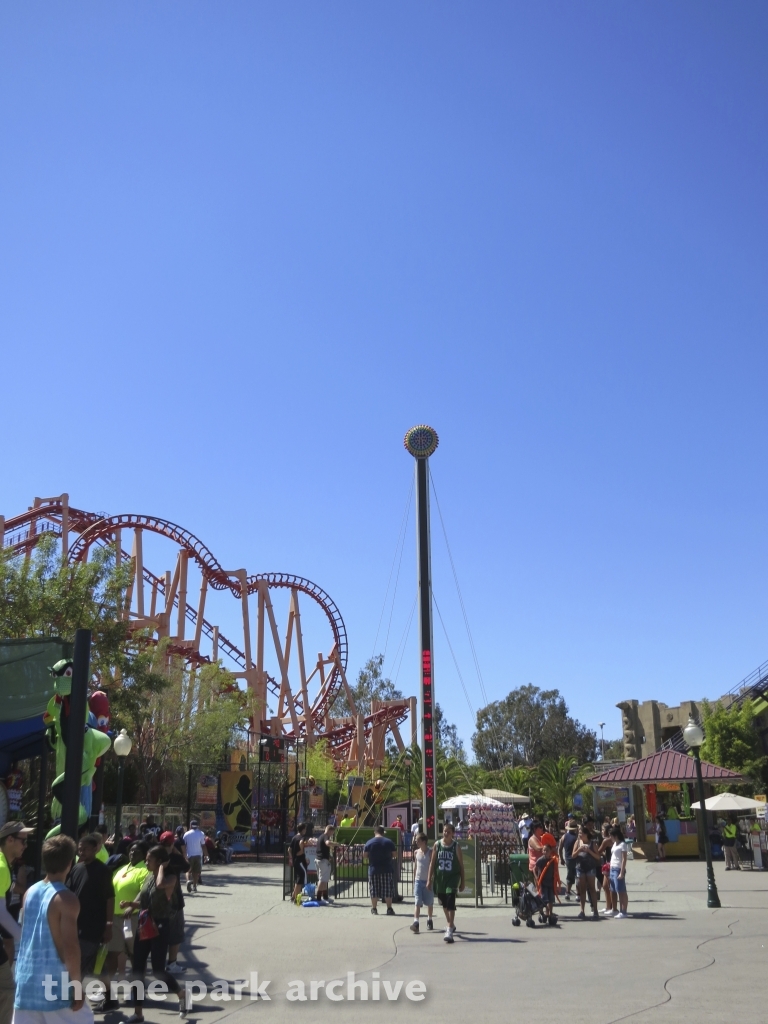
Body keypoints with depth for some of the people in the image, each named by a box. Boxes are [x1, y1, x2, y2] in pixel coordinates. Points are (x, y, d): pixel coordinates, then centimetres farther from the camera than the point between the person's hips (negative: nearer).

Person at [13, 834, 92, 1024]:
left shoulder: (30, 892, 5)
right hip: (55, 985, -6)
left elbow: (26, 936, 15)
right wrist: (78, 985, -13)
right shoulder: (66, 899, -16)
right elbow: (70, 946, -20)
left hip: (26, 983, 6)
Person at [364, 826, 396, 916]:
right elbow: (395, 854, 1)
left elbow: (365, 855, 2)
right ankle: (389, 908, 6)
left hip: (373, 869, 0)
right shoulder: (389, 842, -3)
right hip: (387, 869, 0)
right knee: (388, 890, 6)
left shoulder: (369, 843, -3)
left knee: (374, 890, 9)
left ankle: (374, 909, 13)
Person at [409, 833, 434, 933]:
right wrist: (414, 880, 13)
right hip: (418, 880, 3)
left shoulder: (430, 853, -9)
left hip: (428, 881, -3)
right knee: (417, 902, -8)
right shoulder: (416, 852, 5)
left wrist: (430, 881, -19)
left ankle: (429, 921, 28)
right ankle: (416, 922, -15)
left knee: (429, 903, 11)